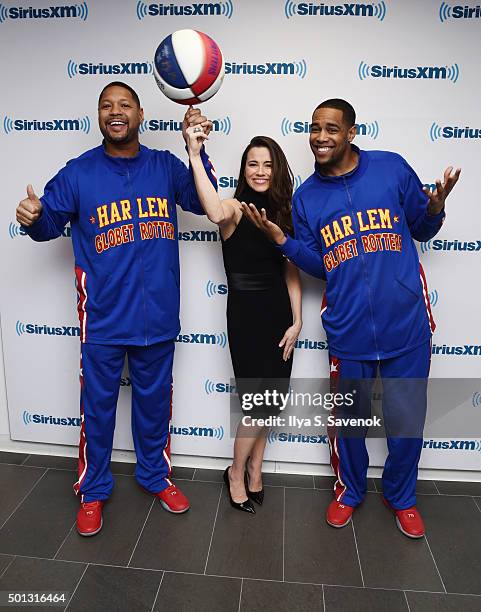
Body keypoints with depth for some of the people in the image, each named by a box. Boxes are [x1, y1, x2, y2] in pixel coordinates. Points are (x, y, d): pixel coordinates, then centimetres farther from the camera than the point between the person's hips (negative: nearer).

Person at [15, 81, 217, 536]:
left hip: (157, 315, 2)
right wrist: (32, 219, -21)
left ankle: (155, 474, 41)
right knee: (97, 405, 12)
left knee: (154, 401, 17)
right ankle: (93, 489, 35)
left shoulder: (165, 166, 3)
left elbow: (203, 201, -1)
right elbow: (48, 225, 3)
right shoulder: (78, 172, -1)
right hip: (103, 318, -1)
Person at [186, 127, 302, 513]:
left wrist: (296, 321, 1)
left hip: (280, 312, 6)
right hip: (246, 312, -5)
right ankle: (236, 473, 26)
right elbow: (216, 214, -36)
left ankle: (255, 469, 36)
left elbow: (291, 272, 7)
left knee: (269, 399, 14)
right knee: (258, 402, 0)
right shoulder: (236, 209, -8)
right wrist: (195, 155, -34)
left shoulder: (284, 212, 9)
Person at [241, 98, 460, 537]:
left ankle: (401, 496, 41)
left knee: (406, 421, 12)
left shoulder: (392, 168, -1)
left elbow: (423, 229, 8)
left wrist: (436, 206, -13)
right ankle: (349, 489, 44)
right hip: (348, 331, 1)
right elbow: (318, 265, 6)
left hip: (406, 324, -1)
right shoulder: (306, 196, 5)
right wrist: (281, 238, -8)